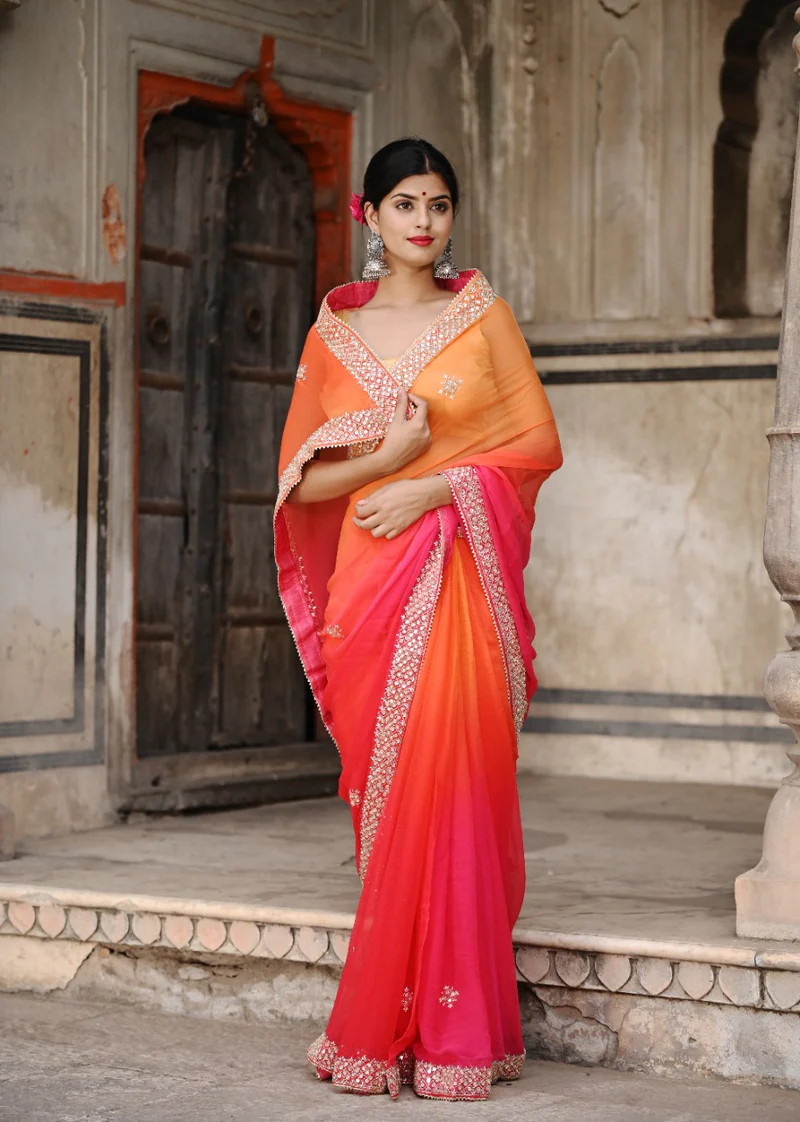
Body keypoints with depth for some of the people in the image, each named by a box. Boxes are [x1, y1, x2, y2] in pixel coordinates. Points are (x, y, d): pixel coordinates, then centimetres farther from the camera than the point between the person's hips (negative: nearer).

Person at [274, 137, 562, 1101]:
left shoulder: (483, 313, 7)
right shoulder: (336, 328, 11)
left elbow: (537, 440, 2)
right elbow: (303, 476, 8)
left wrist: (432, 487, -9)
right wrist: (385, 455, -11)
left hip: (462, 578, -1)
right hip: (371, 579, 1)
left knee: (454, 786, -6)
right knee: (386, 796, 1)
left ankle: (452, 1032, 2)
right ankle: (388, 1029, 10)